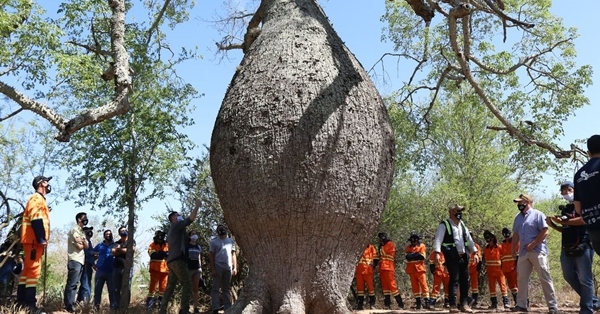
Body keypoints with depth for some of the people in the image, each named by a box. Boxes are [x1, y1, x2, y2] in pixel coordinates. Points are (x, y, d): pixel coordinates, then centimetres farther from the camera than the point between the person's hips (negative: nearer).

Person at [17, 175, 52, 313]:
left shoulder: (39, 199, 24)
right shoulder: (37, 198, -7)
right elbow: (36, 219, -19)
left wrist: (42, 239, 18)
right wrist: (41, 239, -22)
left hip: (33, 240, 11)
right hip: (34, 240, -11)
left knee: (28, 270, 9)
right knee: (34, 270, -13)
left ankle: (21, 301, 12)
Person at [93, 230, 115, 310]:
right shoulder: (99, 245, 12)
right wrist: (93, 264, 6)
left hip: (111, 272, -2)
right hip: (100, 271, 2)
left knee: (112, 291, 0)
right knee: (97, 290, 4)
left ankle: (113, 308, 3)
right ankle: (96, 307, 12)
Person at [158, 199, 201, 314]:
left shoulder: (172, 230, 28)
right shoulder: (177, 225, -1)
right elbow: (191, 218, -13)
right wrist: (197, 206, -3)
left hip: (172, 261, 10)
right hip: (178, 260, -10)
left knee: (170, 286, 6)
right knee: (187, 285, -9)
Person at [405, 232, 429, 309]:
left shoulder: (422, 246, 6)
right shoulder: (408, 247, 13)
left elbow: (422, 257, -7)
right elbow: (407, 257, -3)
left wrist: (412, 256, -7)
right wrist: (417, 254, -12)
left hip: (420, 269, -3)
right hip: (411, 270, 3)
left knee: (423, 285, -8)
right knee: (415, 286, 5)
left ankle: (426, 301, -9)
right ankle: (418, 302, 10)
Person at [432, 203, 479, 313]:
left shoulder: (462, 225, 16)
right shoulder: (444, 225, -6)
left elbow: (469, 239, 19)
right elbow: (438, 239, -15)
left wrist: (475, 252, 12)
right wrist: (437, 253, -27)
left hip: (463, 256, 7)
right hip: (452, 257, -7)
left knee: (465, 280, 8)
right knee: (454, 280, -9)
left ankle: (464, 303, 18)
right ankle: (453, 305, -4)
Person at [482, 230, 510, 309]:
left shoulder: (499, 247, -7)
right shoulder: (485, 249, 6)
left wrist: (503, 267, -5)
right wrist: (486, 267, 8)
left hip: (499, 270, -4)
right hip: (490, 271, 4)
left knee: (503, 285, -6)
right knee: (492, 287, 5)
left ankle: (506, 302, -2)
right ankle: (494, 303, 10)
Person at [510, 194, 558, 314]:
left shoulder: (537, 214, -5)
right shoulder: (518, 217, 17)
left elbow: (545, 232, -13)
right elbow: (516, 235, 21)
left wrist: (532, 245, -16)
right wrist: (513, 249, 14)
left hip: (537, 251, -7)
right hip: (523, 253, 7)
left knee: (545, 279, -6)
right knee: (522, 279, 8)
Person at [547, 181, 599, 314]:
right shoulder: (564, 209, 21)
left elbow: (585, 219, -18)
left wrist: (563, 221, -15)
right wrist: (552, 224, 9)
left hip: (582, 246, -8)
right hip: (567, 248, 8)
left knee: (584, 278, -5)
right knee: (569, 276, 9)